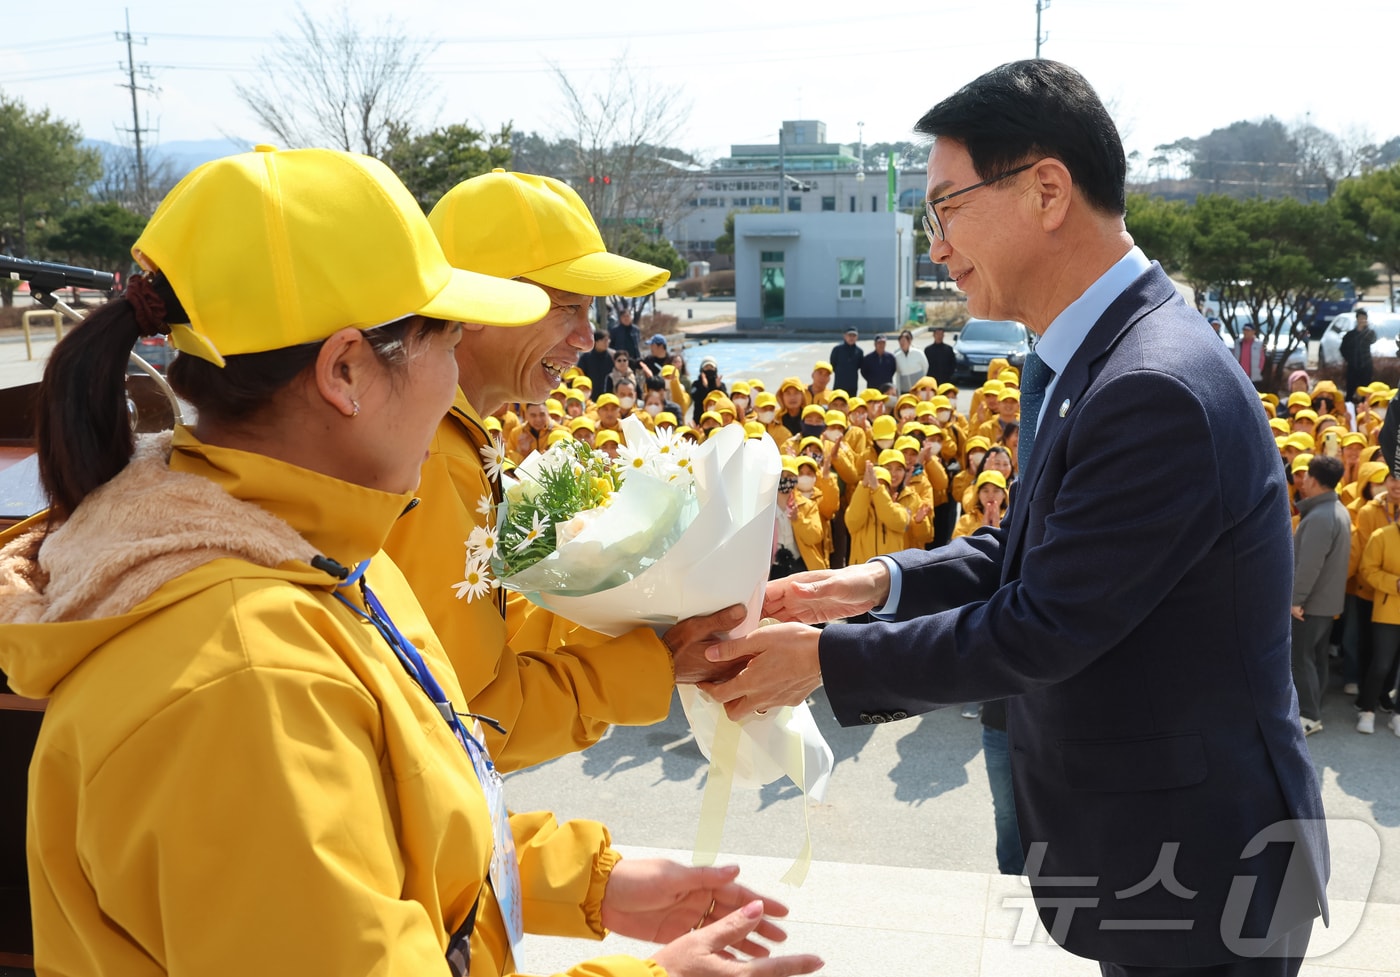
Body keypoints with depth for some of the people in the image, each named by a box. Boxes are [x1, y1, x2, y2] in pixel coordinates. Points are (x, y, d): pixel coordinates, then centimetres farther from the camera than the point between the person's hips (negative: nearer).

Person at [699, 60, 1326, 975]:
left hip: (1194, 860, -9)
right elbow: (1031, 546, 10)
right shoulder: (1094, 357, 3)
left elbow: (1040, 631, -25)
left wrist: (825, 658, -17)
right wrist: (881, 581, -3)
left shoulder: (1158, 390, -29)